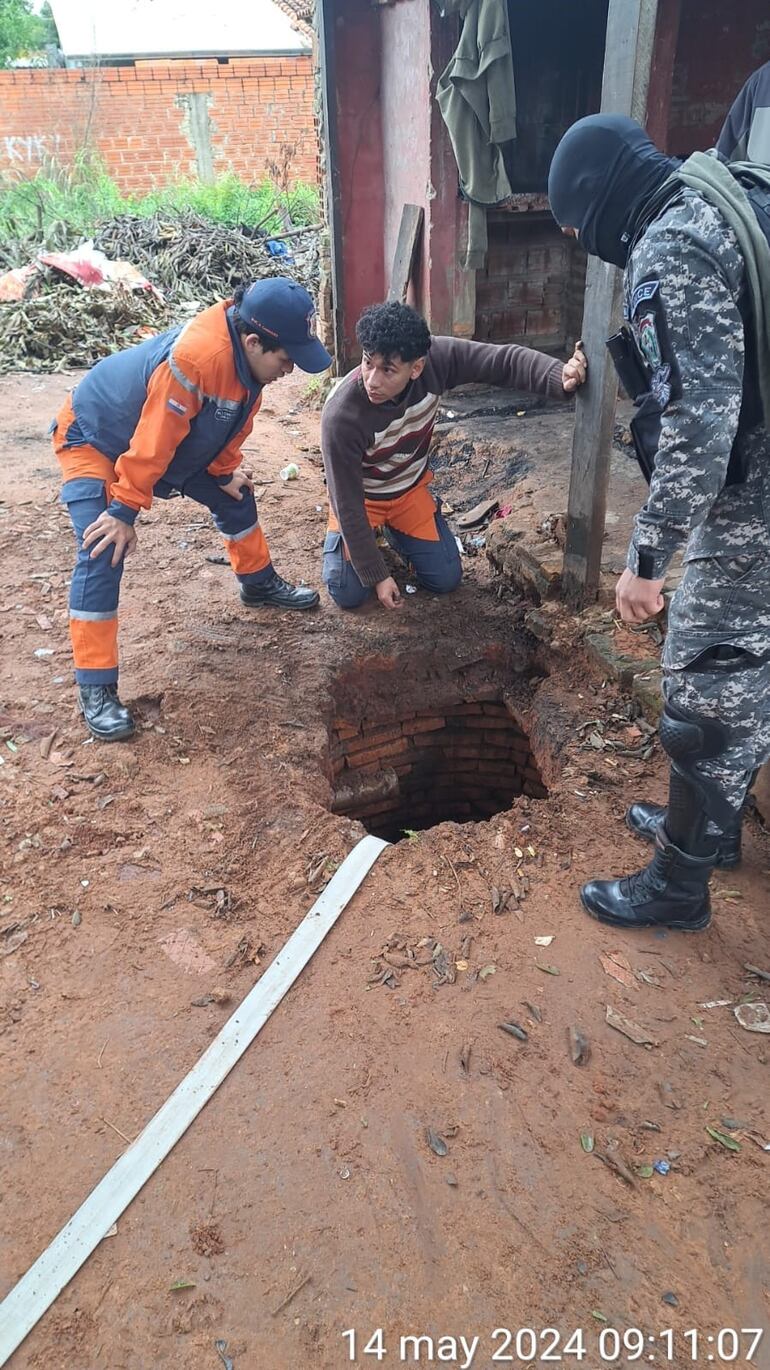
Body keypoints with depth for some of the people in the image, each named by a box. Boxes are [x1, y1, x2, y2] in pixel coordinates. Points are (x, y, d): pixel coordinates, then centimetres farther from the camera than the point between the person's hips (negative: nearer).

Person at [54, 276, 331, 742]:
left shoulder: (250, 353, -14)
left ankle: (259, 582, 41)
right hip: (94, 440, -8)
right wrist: (124, 510, -28)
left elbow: (234, 421, 4)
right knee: (103, 554, -19)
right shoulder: (195, 357, -40)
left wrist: (226, 469, 3)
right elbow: (151, 442, -35)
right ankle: (96, 689, -13)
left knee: (236, 496, 14)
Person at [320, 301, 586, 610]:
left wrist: (561, 378, -50)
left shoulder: (436, 358, -30)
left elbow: (505, 361, -29)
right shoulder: (341, 418, -38)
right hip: (361, 496, -3)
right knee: (349, 594, -8)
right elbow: (349, 505, -30)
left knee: (446, 579, 2)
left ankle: (392, 526, 28)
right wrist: (377, 575, -24)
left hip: (410, 488, 4)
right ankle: (340, 533, 22)